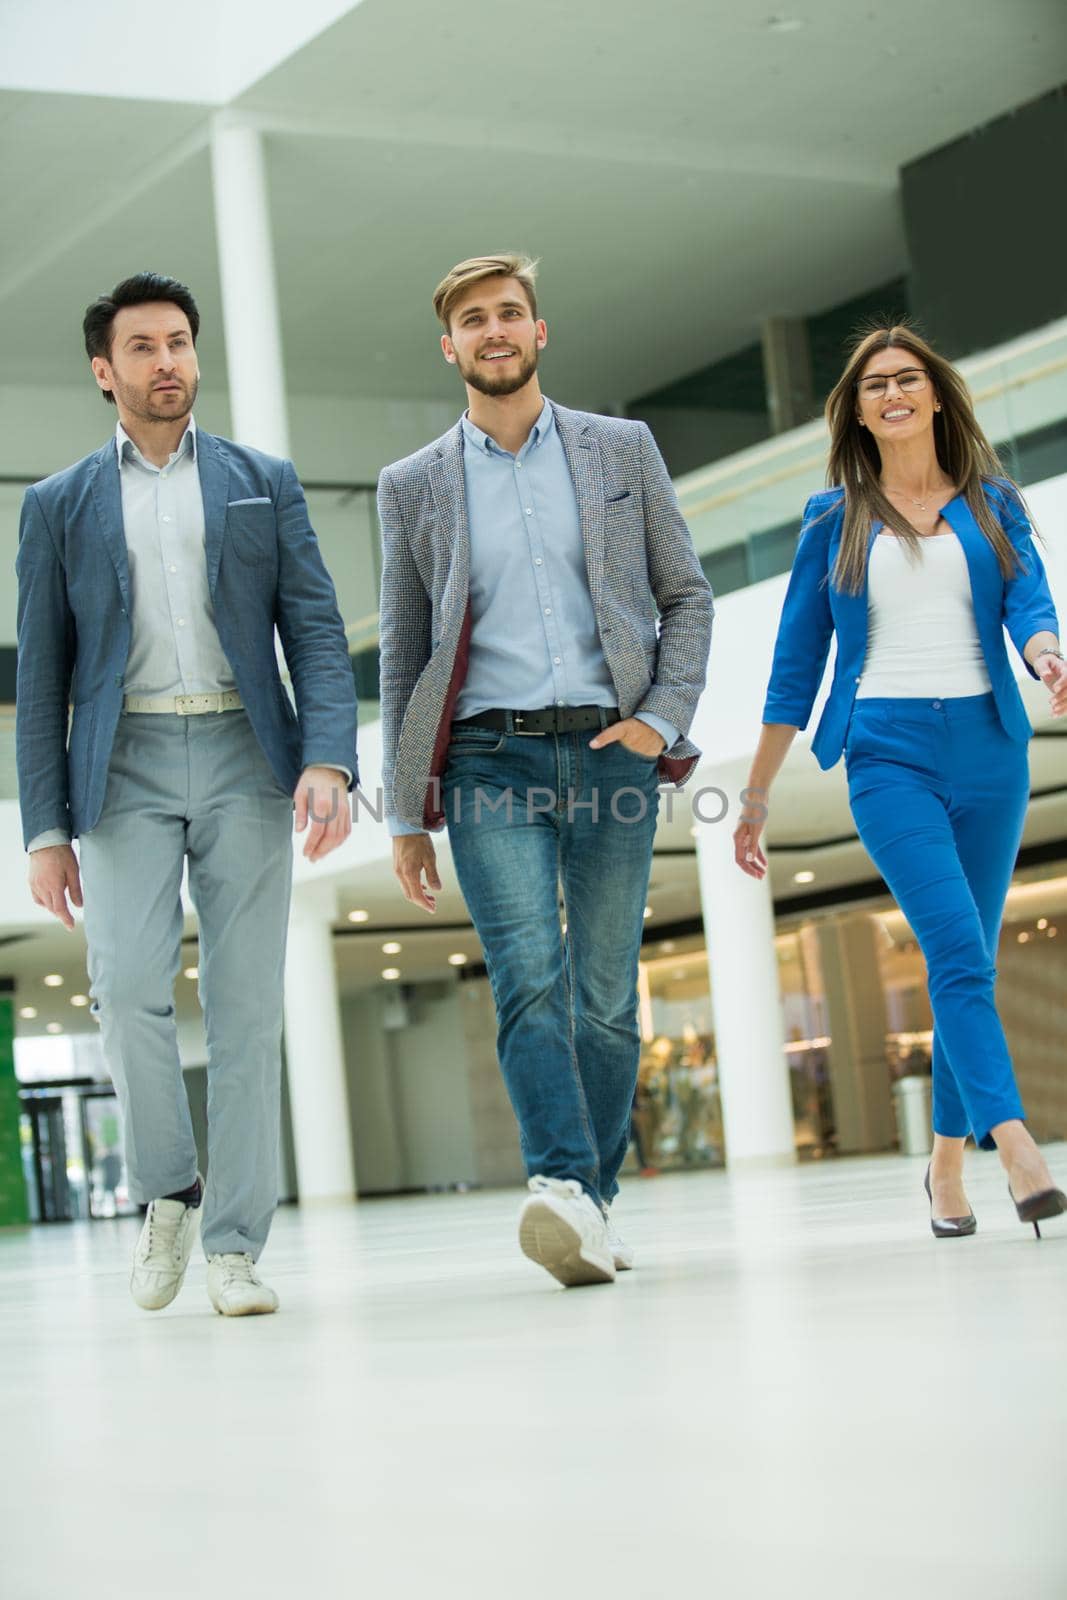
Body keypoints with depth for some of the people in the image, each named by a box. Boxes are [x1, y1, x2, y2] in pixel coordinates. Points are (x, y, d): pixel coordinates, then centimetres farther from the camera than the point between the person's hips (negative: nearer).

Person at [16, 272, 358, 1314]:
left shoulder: (264, 483, 13)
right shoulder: (59, 505, 13)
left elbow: (317, 632, 5)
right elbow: (41, 679, 10)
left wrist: (328, 760, -12)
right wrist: (46, 829, 1)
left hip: (243, 758, 0)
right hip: (125, 763, 0)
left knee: (245, 1003, -4)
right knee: (129, 986, -16)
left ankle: (234, 1247, 0)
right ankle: (165, 1196, 7)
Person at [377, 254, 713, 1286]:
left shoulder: (621, 450, 12)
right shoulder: (413, 486, 11)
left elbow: (687, 595, 13)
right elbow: (402, 657, 12)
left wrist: (662, 716, -3)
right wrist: (406, 815, 8)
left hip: (609, 754, 1)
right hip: (490, 757, -1)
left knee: (606, 997, 3)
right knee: (529, 978, -18)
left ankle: (592, 1202, 13)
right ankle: (562, 1192, -29)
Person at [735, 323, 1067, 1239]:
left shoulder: (992, 503, 12)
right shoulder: (834, 520, 10)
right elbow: (795, 667, 11)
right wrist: (755, 800, 10)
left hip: (987, 748, 2)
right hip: (887, 752, -2)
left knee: (966, 961, 5)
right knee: (958, 950, -19)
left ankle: (948, 1163, 17)